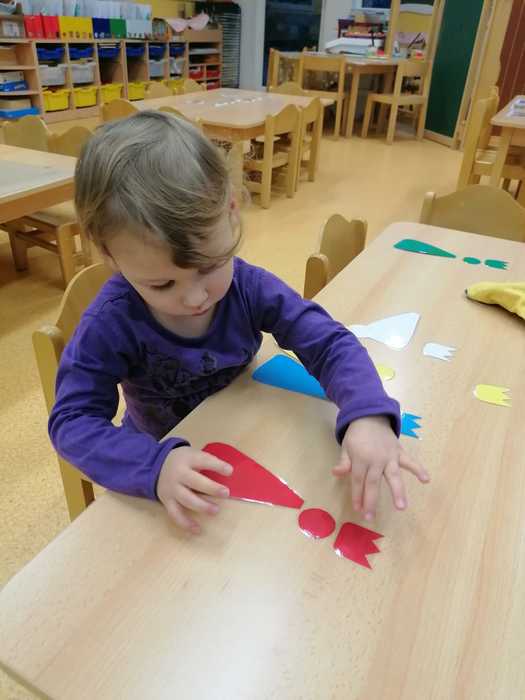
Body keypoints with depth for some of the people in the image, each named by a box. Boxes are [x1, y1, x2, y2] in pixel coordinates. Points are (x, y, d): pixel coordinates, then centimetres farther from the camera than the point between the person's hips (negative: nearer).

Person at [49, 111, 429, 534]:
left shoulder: (250, 287, -18)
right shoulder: (111, 323, -24)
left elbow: (330, 343, -18)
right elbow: (72, 422, -24)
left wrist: (368, 415, -37)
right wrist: (155, 466, -43)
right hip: (161, 457, -2)